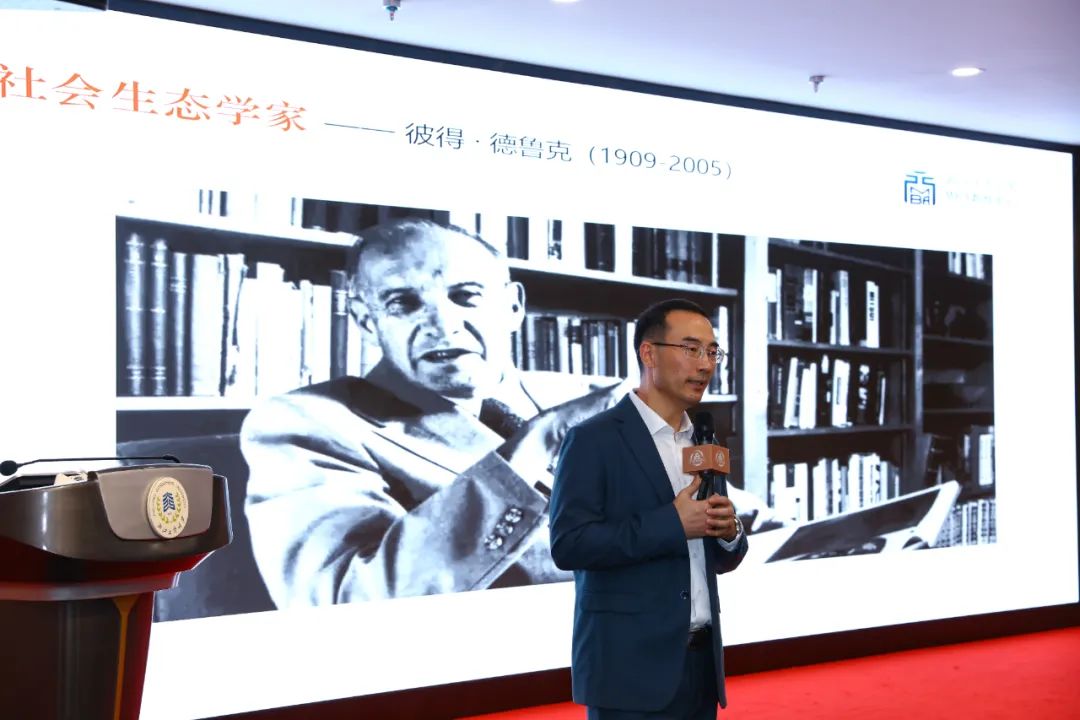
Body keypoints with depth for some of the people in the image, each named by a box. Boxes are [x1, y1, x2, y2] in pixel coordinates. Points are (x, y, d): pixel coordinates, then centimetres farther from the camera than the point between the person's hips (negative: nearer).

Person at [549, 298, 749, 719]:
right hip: (631, 667, -7)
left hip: (700, 663, 7)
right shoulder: (594, 440, -7)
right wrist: (671, 524, -19)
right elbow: (568, 544, -17)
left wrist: (729, 533, -4)